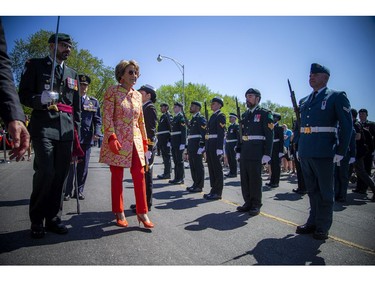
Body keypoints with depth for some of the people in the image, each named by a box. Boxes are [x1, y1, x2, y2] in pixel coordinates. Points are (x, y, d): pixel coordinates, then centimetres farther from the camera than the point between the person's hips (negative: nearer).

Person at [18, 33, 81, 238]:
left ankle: (53, 218, 13)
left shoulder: (72, 74, 22)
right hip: (44, 127, -4)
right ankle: (37, 221, 5)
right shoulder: (35, 65, 10)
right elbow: (23, 95, 5)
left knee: (60, 174, 2)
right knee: (46, 172, -12)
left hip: (66, 130, 4)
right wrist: (41, 99, -16)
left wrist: (77, 131, 13)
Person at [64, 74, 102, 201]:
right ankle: (67, 192, 11)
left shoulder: (93, 102, 11)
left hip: (86, 139, 2)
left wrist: (97, 133, -8)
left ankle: (79, 191, 19)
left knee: (83, 167, 8)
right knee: (69, 166, 1)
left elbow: (97, 119, 8)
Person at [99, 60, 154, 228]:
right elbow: (107, 117, -10)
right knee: (117, 176, 3)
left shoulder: (138, 95, 13)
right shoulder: (112, 91, -3)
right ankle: (119, 213, 17)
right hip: (117, 140, -5)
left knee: (139, 174, 1)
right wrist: (112, 138, -19)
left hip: (135, 140, 5)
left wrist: (144, 139, 15)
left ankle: (142, 212, 11)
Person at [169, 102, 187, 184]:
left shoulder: (181, 117, -9)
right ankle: (176, 177, 19)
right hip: (174, 142, 9)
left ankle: (181, 178, 6)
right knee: (175, 160, 12)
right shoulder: (175, 117, 18)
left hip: (179, 142, -9)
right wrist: (170, 141, 15)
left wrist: (183, 143, -21)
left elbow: (184, 131, -16)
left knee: (179, 160, -2)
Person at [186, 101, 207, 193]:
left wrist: (201, 147, -22)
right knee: (192, 165, 12)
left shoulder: (201, 118, -8)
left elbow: (204, 134, -16)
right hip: (191, 146, 9)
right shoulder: (193, 119, 20)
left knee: (198, 166, -3)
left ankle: (199, 186, 3)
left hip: (197, 146, -9)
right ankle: (195, 184, 22)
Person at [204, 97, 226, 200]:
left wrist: (219, 148, -22)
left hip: (215, 146, -9)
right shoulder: (213, 116, 19)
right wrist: (206, 146, 16)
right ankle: (213, 190, 21)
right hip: (209, 145, 9)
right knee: (211, 168, 12)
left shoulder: (220, 116, -7)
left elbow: (221, 133, -16)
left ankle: (218, 192, 5)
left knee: (217, 168, -2)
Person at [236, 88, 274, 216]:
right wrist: (238, 150, 12)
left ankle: (256, 205, 12)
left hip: (256, 151, -6)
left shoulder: (265, 113, -3)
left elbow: (269, 135, -9)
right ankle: (248, 202, 21)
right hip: (244, 151, 6)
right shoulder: (245, 115, 16)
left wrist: (267, 154, -15)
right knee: (244, 178, 9)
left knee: (255, 178, 0)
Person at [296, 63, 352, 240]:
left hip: (323, 153, -5)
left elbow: (347, 126, -5)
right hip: (305, 153, 6)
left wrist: (340, 152, -10)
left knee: (325, 191, 6)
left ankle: (323, 227, 17)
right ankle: (313, 222, 26)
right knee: (312, 190, 14)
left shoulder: (337, 97, -1)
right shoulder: (304, 101, 15)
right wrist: (299, 148, 12)